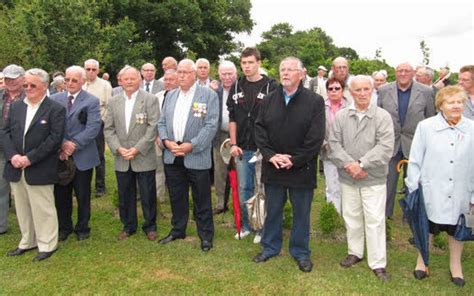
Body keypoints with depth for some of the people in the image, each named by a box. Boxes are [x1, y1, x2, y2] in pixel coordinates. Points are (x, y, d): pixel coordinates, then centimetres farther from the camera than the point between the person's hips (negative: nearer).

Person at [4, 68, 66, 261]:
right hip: (16, 168, 6)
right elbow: (6, 132, 9)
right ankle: (28, 242, 32)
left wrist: (30, 158, -16)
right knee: (22, 208, 16)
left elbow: (55, 139, -14)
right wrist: (12, 155, -8)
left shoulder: (55, 109, -7)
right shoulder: (16, 106, 11)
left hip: (39, 170, -6)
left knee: (42, 209, 4)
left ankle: (47, 245, 18)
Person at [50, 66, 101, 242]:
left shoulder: (92, 101, -3)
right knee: (61, 194, 12)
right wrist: (62, 144, -15)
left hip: (82, 157, -3)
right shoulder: (55, 99, 6)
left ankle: (82, 228, 27)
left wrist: (74, 145, -19)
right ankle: (64, 227, 30)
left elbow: (93, 128, -12)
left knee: (83, 196, 9)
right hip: (60, 155, 3)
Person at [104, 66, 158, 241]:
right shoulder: (114, 101, 8)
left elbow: (153, 127, -11)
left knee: (148, 195, 6)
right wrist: (118, 148, -9)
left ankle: (150, 226, 25)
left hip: (144, 157, -3)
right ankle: (128, 226, 30)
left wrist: (137, 149, -16)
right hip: (122, 159, 4)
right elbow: (108, 129, 6)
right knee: (125, 195, 14)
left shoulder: (150, 99, -5)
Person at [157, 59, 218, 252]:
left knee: (201, 200, 5)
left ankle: (206, 236, 20)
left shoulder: (208, 95, -4)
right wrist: (166, 141, -6)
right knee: (176, 197, 16)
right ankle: (177, 230, 33)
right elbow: (162, 122, 13)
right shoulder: (170, 95, 13)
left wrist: (192, 145, -18)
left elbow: (211, 125, -11)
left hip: (197, 157, -5)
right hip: (172, 156, 5)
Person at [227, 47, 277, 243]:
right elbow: (232, 118, 9)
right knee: (243, 189, 12)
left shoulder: (271, 86, -5)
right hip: (242, 149, 4)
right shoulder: (237, 87, 8)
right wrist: (233, 144, 1)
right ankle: (246, 225, 28)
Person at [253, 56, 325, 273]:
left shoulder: (315, 101, -5)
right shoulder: (269, 100, 6)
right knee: (272, 210, 16)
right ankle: (270, 247, 33)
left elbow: (316, 137, -10)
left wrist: (294, 160, -14)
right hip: (273, 167, 3)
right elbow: (259, 129, 3)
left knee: (301, 212, 10)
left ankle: (301, 252, 28)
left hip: (301, 169, -3)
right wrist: (271, 155, -11)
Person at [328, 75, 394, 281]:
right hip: (347, 178, 3)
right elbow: (334, 144, -2)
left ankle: (378, 263, 14)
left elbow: (385, 147, -14)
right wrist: (349, 164, -15)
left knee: (375, 220, 0)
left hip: (374, 178, -3)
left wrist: (361, 164, -19)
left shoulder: (382, 116, -6)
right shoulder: (341, 116, 2)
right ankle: (355, 252, 35)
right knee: (351, 216, 16)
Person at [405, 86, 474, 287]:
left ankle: (455, 265, 40)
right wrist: (414, 188, -3)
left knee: (456, 230, 18)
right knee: (427, 229, 15)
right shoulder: (425, 126, -8)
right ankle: (421, 261, 37)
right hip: (431, 192, -1)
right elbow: (415, 160, -4)